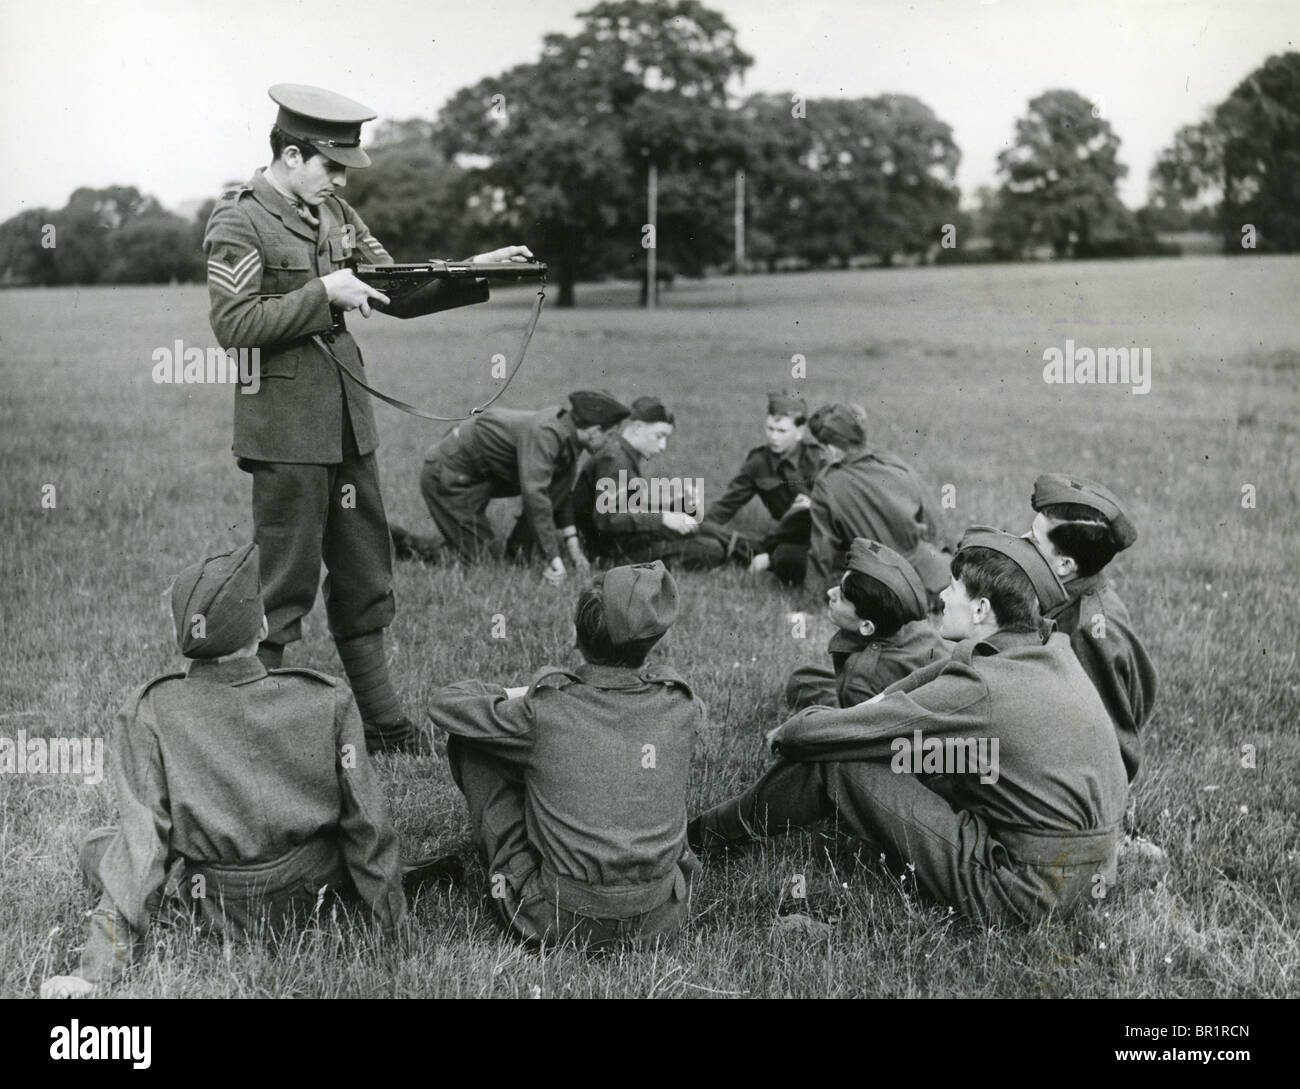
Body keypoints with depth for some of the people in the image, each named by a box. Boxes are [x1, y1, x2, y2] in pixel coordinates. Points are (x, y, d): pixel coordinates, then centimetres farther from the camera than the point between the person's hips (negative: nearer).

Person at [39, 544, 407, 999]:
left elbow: (140, 843, -18)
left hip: (215, 912, -3)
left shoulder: (149, 715, -18)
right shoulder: (327, 702, -16)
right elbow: (366, 824, -9)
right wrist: (395, 926, 4)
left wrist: (97, 969, -10)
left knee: (95, 845, 18)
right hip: (314, 894, 3)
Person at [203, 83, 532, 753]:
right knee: (284, 588, -2)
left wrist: (474, 271, 3)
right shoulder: (239, 220, -8)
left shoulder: (336, 215, 14)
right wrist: (323, 293, -20)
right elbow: (233, 324, -17)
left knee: (365, 581, 12)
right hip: (286, 426, -7)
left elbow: (400, 294, 15)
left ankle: (382, 723, 23)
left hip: (348, 420, 8)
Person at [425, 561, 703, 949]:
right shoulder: (680, 704, -6)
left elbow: (443, 704, 1)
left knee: (469, 745, 7)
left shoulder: (544, 712, -15)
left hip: (561, 924, -3)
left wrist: (513, 696, 18)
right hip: (659, 919, 4)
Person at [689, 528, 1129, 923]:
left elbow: (822, 733, -16)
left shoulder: (978, 690, -22)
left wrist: (785, 732, 5)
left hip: (1023, 890, -9)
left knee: (837, 762, -6)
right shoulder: (1053, 651, 2)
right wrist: (881, 702, 13)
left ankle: (700, 835, 14)